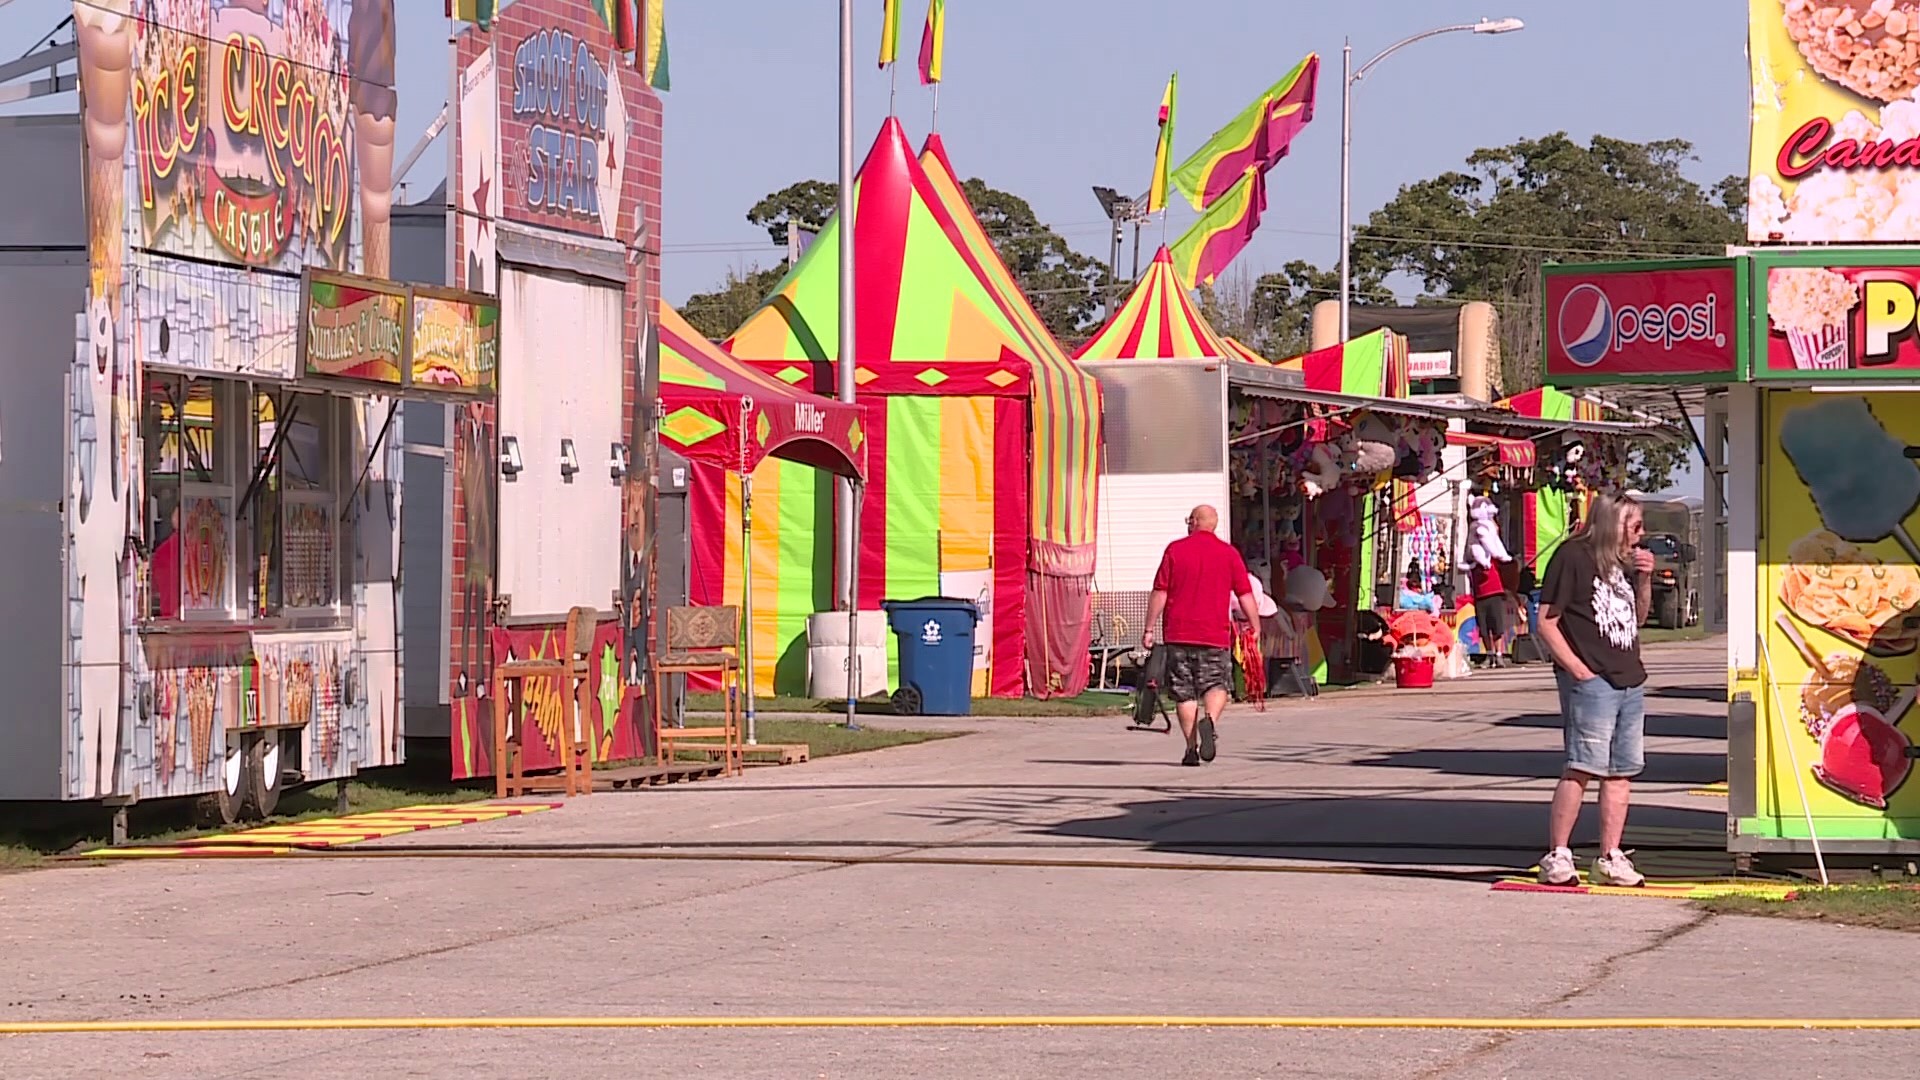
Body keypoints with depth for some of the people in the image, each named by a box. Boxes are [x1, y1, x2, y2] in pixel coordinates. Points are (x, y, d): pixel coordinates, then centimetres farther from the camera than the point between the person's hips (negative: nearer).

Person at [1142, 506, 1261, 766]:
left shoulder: (1175, 550, 2)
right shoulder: (1229, 553, 4)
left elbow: (1159, 593, -1)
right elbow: (1246, 596, 1)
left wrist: (1149, 629, 3)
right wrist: (1256, 630, 8)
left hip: (1179, 634, 0)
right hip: (1215, 635, 0)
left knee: (1185, 693, 6)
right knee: (1216, 685, 9)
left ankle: (1192, 747, 2)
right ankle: (1210, 720, -21)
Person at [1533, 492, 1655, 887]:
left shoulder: (1623, 562, 19)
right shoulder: (1573, 557, -5)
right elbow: (1546, 622, -8)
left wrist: (1644, 580, 11)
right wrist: (1577, 668, -14)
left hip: (1629, 682, 8)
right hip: (1591, 681, -8)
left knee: (1622, 770, 7)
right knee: (1582, 767, -12)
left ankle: (1610, 859, 12)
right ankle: (1557, 857, -8)